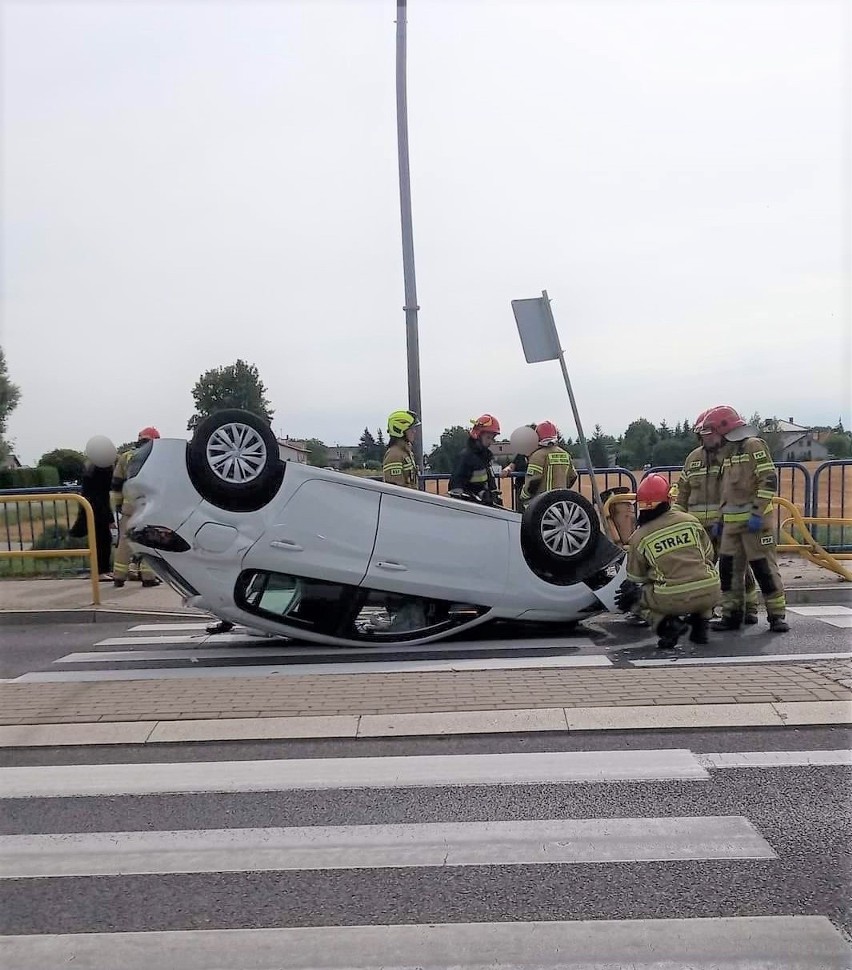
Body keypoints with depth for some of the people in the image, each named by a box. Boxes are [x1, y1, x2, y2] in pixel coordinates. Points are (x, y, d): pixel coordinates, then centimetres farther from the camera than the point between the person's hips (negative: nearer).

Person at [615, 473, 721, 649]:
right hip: (710, 595, 3)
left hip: (673, 600, -3)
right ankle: (700, 625, 20)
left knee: (634, 592, 24)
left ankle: (667, 623, 0)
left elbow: (635, 577, 13)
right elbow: (710, 556, 20)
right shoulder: (691, 521, 8)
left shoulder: (639, 537, 1)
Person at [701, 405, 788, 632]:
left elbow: (769, 480, -15)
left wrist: (757, 513, -20)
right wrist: (720, 519, 21)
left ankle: (777, 615, 4)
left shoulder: (754, 445, -7)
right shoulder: (728, 452, 20)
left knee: (764, 567, -5)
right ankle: (731, 614, 13)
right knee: (728, 568, 5)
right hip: (731, 521, 8)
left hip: (754, 520, -8)